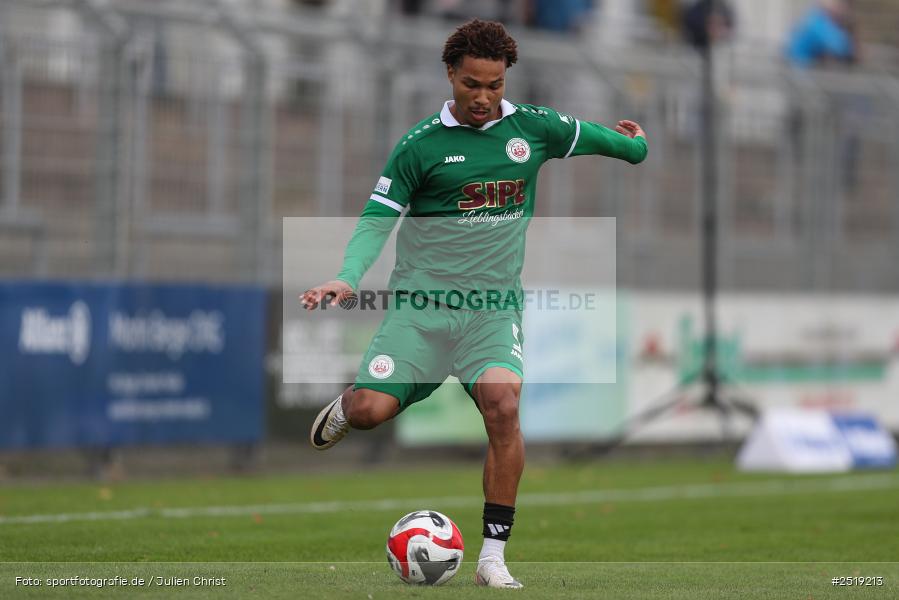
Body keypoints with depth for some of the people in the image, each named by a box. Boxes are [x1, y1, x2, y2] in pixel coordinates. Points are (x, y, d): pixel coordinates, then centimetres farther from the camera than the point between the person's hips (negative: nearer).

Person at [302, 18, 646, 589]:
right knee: (371, 409, -16)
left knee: (503, 403, -25)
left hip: (494, 307, 1)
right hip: (421, 303, -1)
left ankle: (494, 554, -15)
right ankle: (344, 409, 25)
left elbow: (593, 135, 23)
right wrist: (348, 277, -18)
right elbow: (378, 218, -4)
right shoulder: (422, 143, -3)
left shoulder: (533, 128, 4)